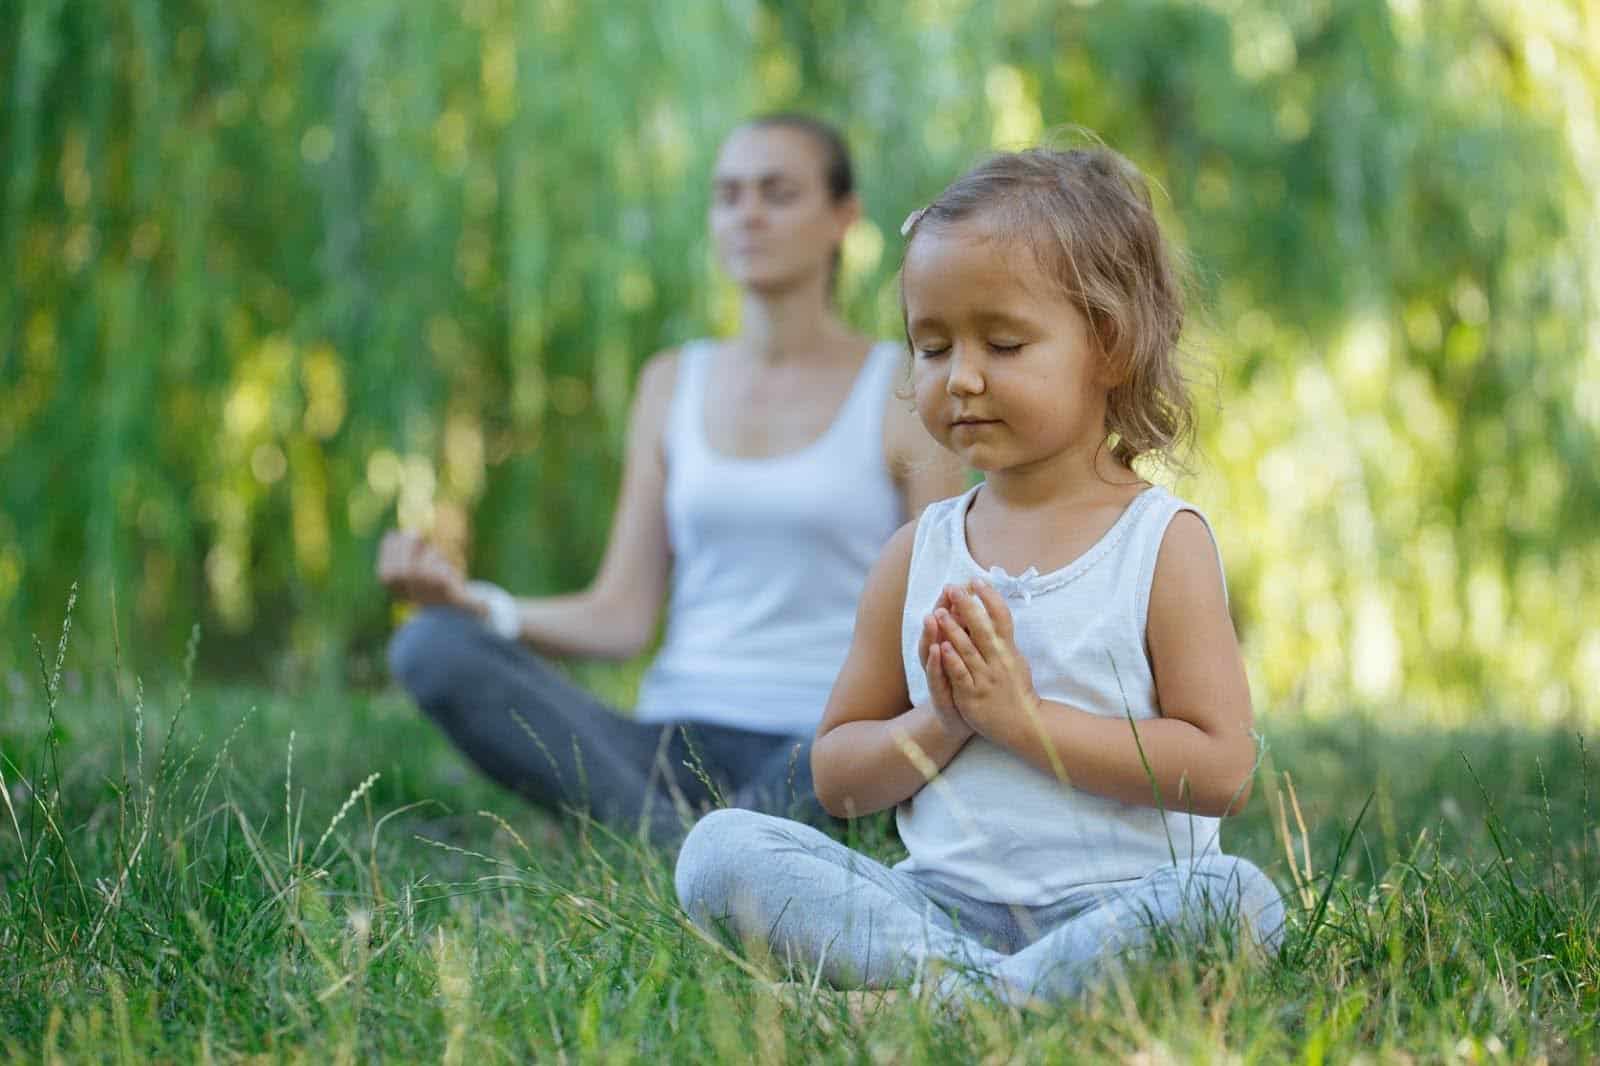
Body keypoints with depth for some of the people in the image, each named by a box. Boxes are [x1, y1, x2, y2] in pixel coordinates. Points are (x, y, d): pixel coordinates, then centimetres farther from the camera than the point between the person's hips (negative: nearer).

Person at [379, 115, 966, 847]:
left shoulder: (905, 394, 5)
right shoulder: (673, 385, 15)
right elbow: (622, 617, 9)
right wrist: (475, 603, -8)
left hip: (820, 754, -3)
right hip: (675, 740, 4)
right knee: (431, 647, -21)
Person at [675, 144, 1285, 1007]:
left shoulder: (1164, 543, 1)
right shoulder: (916, 556, 11)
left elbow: (1220, 771, -8)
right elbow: (835, 780, 14)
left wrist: (1025, 717, -12)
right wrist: (940, 725, -7)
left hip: (1118, 903, -3)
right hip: (943, 899, 3)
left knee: (1237, 900, -34)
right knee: (718, 848, -17)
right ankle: (978, 986, -30)